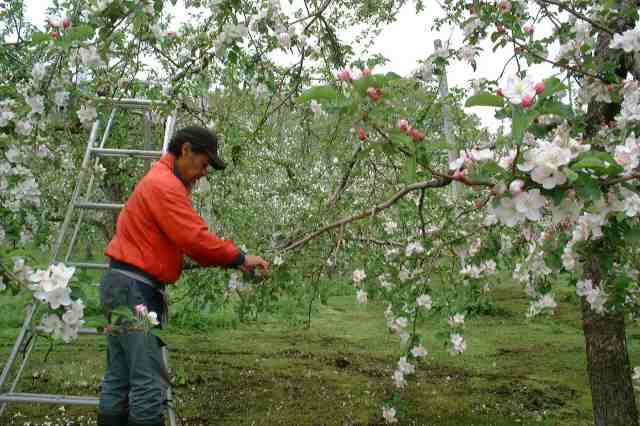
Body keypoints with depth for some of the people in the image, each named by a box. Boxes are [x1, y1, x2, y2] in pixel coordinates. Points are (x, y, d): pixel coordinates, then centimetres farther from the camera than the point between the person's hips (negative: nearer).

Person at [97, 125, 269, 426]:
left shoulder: (162, 182, 19)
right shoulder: (164, 185, -15)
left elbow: (184, 240, 15)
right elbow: (196, 238, -22)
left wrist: (230, 262, 6)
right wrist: (240, 258, -11)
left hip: (125, 287, 11)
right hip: (134, 289, -11)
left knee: (119, 379, 13)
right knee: (149, 381, -9)